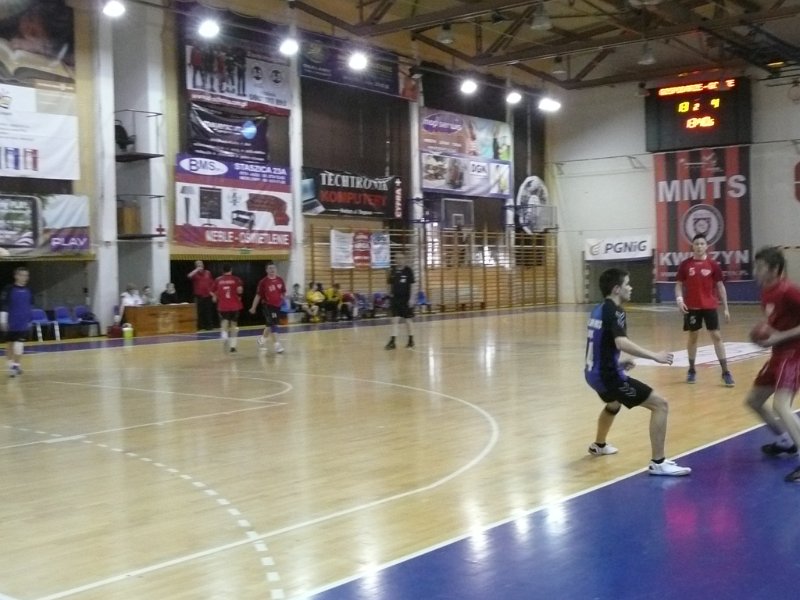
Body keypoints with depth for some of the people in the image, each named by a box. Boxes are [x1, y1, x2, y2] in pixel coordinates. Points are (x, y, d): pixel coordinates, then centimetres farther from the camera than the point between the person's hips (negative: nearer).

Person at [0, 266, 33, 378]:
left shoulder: (28, 290, 4)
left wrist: (29, 321, 16)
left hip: (23, 323, 2)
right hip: (11, 323, -2)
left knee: (19, 344, -4)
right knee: (10, 343, 9)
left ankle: (16, 365, 4)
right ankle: (11, 364, 21)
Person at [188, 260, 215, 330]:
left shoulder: (208, 273, 8)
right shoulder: (195, 273, -1)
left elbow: (212, 283, 13)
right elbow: (189, 276, -25)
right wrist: (197, 270, -22)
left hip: (208, 295, 2)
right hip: (199, 296, -2)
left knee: (209, 311, 5)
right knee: (199, 312, -1)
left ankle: (209, 325, 11)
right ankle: (200, 326, 6)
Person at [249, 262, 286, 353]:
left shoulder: (280, 280, 2)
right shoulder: (263, 282, -11)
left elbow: (284, 292, 15)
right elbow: (258, 295, -7)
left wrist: (283, 297, -5)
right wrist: (253, 307, -3)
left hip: (277, 305, 6)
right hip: (268, 305, -5)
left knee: (270, 324, 18)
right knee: (273, 324, -12)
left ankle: (262, 338, 41)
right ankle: (276, 344, -10)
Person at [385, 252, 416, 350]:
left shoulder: (408, 270, -6)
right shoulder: (393, 270, 3)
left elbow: (413, 285, -7)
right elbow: (390, 284, 12)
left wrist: (411, 298, -12)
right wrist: (390, 294, 8)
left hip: (406, 299, -2)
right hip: (395, 298, 2)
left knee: (407, 320, 7)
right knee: (395, 320, -5)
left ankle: (411, 340, 22)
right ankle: (392, 342, -7)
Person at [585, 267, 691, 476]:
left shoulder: (598, 309, 11)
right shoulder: (615, 311, -16)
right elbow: (621, 343, -35)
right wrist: (654, 356, -34)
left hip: (594, 372, 10)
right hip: (608, 374, -10)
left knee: (614, 404, 40)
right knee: (660, 405, -10)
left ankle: (599, 445, 61)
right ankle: (658, 463, -13)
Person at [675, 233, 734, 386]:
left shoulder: (713, 264, -1)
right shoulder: (685, 265, -1)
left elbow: (720, 286, 4)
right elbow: (679, 285, 5)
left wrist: (725, 308, 1)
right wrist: (679, 299, -14)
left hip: (710, 306, 0)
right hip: (692, 307, 0)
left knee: (717, 336, -3)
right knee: (693, 337, 8)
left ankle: (725, 372, 0)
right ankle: (691, 370, 21)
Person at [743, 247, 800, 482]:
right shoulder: (767, 292, 8)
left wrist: (780, 337, -25)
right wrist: (764, 333, 2)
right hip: (779, 354, 10)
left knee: (780, 405, -26)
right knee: (752, 400, 18)